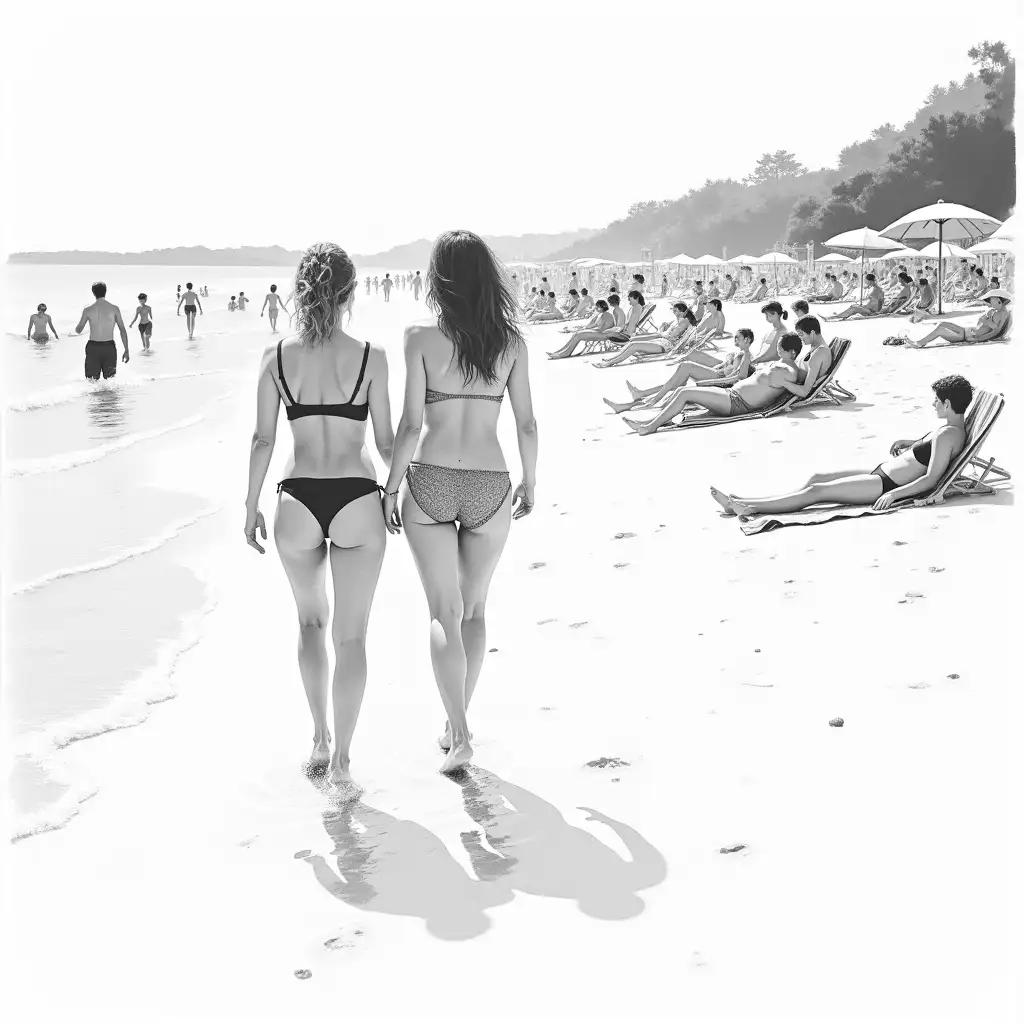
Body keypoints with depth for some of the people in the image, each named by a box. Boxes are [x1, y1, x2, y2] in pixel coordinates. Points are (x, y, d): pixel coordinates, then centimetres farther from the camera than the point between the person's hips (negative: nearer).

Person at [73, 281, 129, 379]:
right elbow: (122, 330, -4)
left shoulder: (88, 310, -2)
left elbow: (78, 331, 8)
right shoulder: (114, 309, -2)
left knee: (91, 381, 3)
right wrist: (126, 350, 0)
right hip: (109, 347, 0)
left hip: (93, 347, 0)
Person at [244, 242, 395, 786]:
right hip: (357, 501, -2)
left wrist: (251, 505, 11)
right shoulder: (370, 356, -5)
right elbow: (385, 441, -1)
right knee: (350, 634, 9)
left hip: (299, 501, 2)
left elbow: (263, 440, 1)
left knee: (311, 621, 24)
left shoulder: (277, 355, -1)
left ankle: (320, 738, 28)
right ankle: (342, 755, 11)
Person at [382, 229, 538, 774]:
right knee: (473, 610, 19)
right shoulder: (510, 341, 0)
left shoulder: (421, 336, -7)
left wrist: (392, 486, 2)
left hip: (430, 483, -2)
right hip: (489, 486, 2)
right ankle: (457, 725, 27)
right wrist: (530, 482, 17)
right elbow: (527, 425, 3)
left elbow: (410, 424, -9)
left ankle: (459, 732, -3)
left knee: (443, 613, 7)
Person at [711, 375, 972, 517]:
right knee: (817, 478, 7)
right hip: (882, 473, 10)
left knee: (817, 490, -11)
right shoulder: (950, 428, 10)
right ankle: (744, 503, 5)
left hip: (887, 485, -10)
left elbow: (931, 479, -26)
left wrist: (892, 494, -29)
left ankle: (748, 507, -9)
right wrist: (910, 444, 14)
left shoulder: (948, 434, -20)